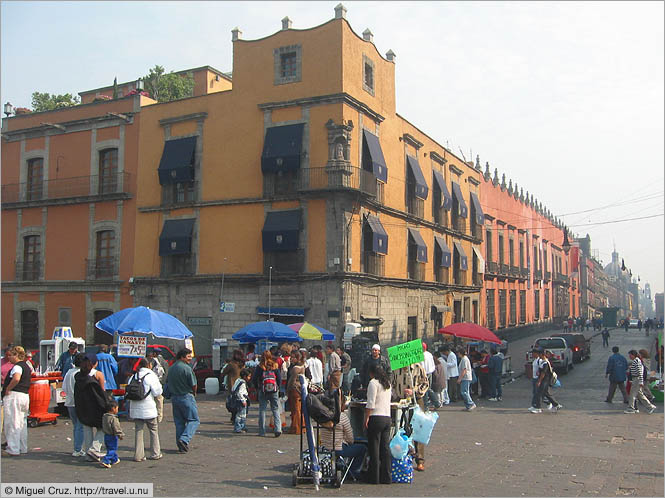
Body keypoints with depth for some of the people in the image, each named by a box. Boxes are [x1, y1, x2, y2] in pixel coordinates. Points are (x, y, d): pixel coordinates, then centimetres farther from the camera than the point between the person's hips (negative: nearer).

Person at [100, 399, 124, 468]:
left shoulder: (104, 416, 4)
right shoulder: (114, 418, -23)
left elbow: (103, 427, 16)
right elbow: (116, 429, -21)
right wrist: (121, 435, -10)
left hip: (106, 436, 9)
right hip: (112, 437, -9)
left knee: (110, 449, 19)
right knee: (112, 450, -2)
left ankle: (115, 459, 33)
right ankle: (105, 461, -11)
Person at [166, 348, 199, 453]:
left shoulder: (171, 368, 10)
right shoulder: (186, 368, -15)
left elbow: (168, 382, 16)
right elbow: (193, 385, -13)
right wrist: (194, 393, 6)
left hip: (174, 397, 8)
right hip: (186, 397, -8)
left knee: (179, 422, 12)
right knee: (194, 420, 1)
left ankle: (181, 446, 13)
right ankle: (185, 439, -16)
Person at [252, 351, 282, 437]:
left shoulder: (260, 367, -4)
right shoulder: (275, 366, -1)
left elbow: (254, 379, -3)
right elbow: (279, 379, 0)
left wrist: (257, 388, 13)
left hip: (263, 391, -1)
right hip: (274, 391, 1)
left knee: (262, 410, 7)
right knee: (275, 410, 6)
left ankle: (262, 432, 8)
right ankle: (278, 429, -8)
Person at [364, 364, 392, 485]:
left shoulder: (373, 382, -7)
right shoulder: (387, 383, 15)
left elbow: (370, 404, -13)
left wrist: (366, 419, -10)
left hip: (376, 417, -7)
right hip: (387, 418, 7)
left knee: (374, 449, 0)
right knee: (385, 448, 8)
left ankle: (374, 478, 4)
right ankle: (386, 478, 11)